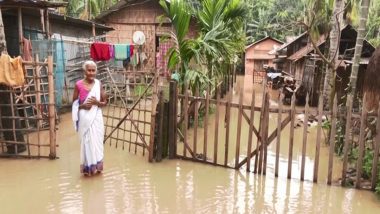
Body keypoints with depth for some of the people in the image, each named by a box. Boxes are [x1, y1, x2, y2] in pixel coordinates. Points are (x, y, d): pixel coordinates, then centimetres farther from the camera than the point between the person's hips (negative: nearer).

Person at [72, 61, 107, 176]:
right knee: (86, 141, 5)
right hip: (84, 118, -2)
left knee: (97, 141, 7)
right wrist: (82, 106, -16)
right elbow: (74, 103, 3)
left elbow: (104, 102, 6)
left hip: (96, 117, 2)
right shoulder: (79, 85, -4)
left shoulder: (99, 84, 1)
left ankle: (96, 165, 23)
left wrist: (97, 102, -13)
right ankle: (87, 166, 19)